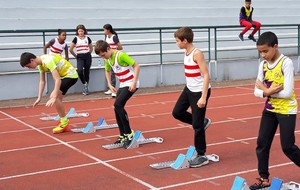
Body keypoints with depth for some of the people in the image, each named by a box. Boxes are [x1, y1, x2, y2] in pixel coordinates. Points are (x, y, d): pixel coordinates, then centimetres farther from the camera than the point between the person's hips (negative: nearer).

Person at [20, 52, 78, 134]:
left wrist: (54, 97, -36)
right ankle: (65, 124, 19)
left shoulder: (48, 61, -28)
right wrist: (39, 98, 6)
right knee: (57, 99, 10)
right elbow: (42, 81, 10)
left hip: (71, 75, -10)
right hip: (64, 75, 10)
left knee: (54, 97, -17)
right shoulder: (40, 64, 2)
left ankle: (64, 122, -6)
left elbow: (57, 80, -31)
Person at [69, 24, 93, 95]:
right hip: (80, 57, -2)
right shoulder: (76, 39, 0)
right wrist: (75, 56, 6)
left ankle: (86, 87, 17)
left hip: (87, 56, 2)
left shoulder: (87, 38, 8)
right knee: (80, 71, -23)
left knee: (87, 72, 4)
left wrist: (88, 54, 12)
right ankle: (84, 84, 0)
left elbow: (91, 48, 21)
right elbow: (71, 49, 0)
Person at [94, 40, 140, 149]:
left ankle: (129, 133, -14)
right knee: (117, 108, 2)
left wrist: (134, 83, -23)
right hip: (122, 85, 8)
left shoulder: (121, 55, -19)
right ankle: (123, 136, 10)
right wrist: (109, 85, 12)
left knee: (118, 104, -21)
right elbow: (107, 71, 25)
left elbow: (136, 66, -18)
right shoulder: (107, 59, 5)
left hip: (131, 84, -8)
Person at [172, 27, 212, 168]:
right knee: (177, 112, 13)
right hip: (189, 89, 9)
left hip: (200, 91, -9)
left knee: (197, 125, -2)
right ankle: (202, 122, 30)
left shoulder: (197, 53, -20)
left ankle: (201, 156, 11)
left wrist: (203, 97, -27)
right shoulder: (187, 52, 6)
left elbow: (206, 75, -23)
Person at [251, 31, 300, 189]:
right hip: (270, 109, 6)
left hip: (286, 110, -6)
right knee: (262, 143, 5)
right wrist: (267, 92, -20)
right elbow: (257, 92, 0)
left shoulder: (286, 63, -18)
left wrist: (266, 90, -14)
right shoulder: (263, 65, 1)